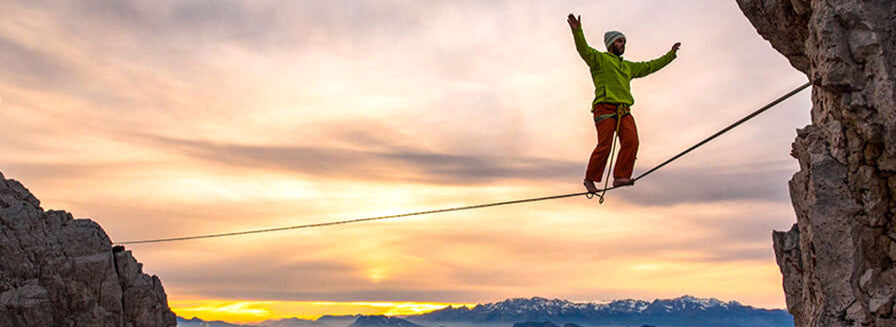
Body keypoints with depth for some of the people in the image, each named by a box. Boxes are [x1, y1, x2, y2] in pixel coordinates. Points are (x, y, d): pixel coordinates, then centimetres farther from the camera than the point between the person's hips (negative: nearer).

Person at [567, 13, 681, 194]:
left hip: (624, 111, 6)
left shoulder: (628, 66, 30)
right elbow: (584, 50, -10)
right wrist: (577, 31, -27)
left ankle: (620, 177, -19)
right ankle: (590, 178, 0)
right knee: (604, 146, -13)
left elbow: (650, 66, 39)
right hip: (605, 107, -6)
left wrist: (671, 54, 43)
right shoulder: (599, 59, 9)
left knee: (631, 141, -17)